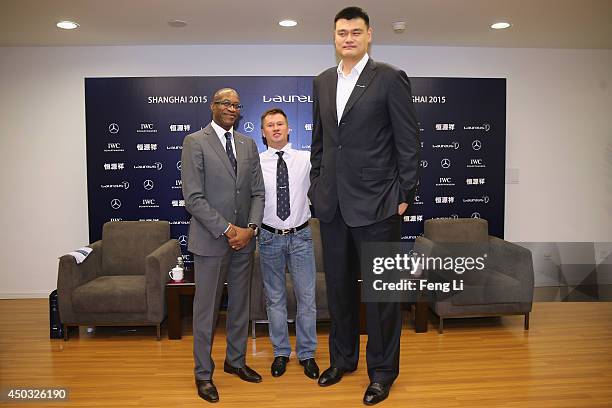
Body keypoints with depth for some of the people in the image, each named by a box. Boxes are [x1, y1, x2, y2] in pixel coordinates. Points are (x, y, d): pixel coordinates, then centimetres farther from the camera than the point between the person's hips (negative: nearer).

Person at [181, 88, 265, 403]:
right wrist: (228, 230, -16)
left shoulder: (248, 145, 10)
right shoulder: (195, 142, -6)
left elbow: (257, 192, 8)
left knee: (240, 305, 16)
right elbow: (193, 198, -13)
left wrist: (250, 228, -7)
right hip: (211, 240, -5)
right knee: (206, 309, 5)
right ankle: (203, 373, 22)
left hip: (244, 239, 5)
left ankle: (235, 361, 34)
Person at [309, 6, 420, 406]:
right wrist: (317, 185, 11)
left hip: (376, 202, -5)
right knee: (338, 284, 15)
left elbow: (409, 141, -5)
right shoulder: (322, 82, 12)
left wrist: (405, 196, -8)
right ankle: (343, 358, 34)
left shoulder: (390, 78, -4)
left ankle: (382, 371, 22)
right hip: (332, 203, 5)